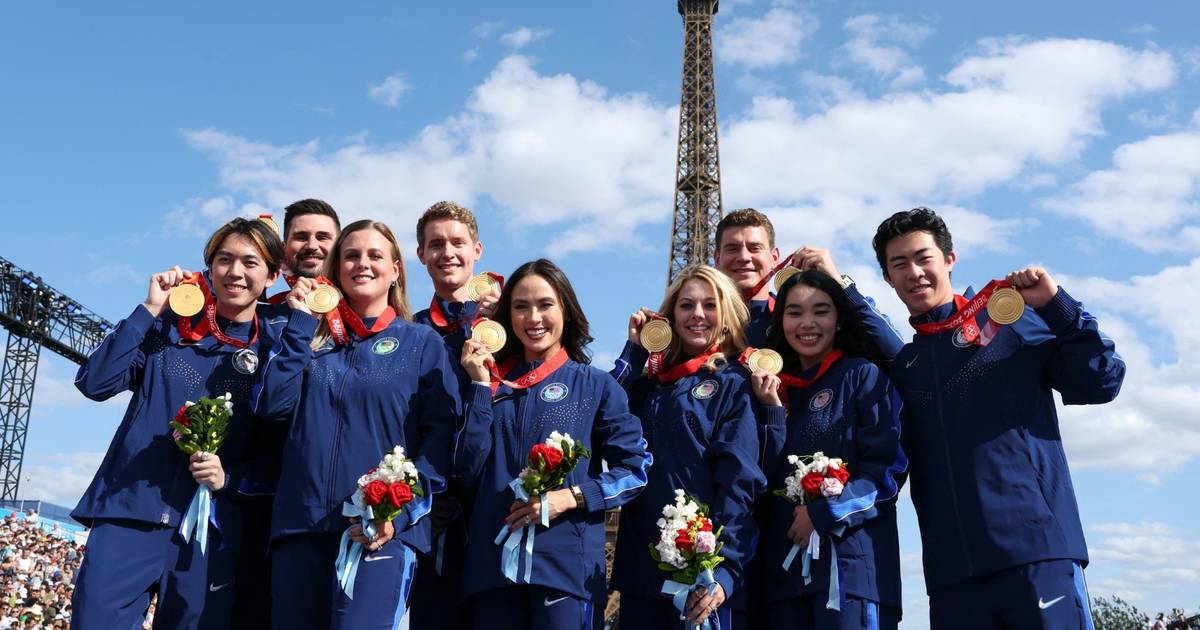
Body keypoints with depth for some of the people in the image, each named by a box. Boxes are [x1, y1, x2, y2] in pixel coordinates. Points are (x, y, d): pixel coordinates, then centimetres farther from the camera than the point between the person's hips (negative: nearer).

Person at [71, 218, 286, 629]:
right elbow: (95, 383, -4)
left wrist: (229, 478, -13)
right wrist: (150, 308, -7)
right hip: (129, 513, 0)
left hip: (210, 529, 0)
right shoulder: (170, 324, 7)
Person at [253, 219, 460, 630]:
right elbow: (272, 405, 1)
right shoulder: (312, 338, 17)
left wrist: (399, 512, -15)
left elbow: (440, 438, -1)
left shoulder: (423, 343, 8)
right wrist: (299, 321, 3)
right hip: (299, 524, 4)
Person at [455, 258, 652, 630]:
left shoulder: (597, 386, 3)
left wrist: (569, 497, -14)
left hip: (567, 562, -2)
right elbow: (469, 470, 1)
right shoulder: (494, 382, 11)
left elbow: (635, 468, -2)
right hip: (493, 562, 3)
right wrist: (482, 384, -2)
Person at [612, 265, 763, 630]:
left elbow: (739, 480, -11)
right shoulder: (649, 384, 15)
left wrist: (724, 566, -21)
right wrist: (633, 349, 2)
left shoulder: (736, 382, -1)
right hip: (641, 565, 5)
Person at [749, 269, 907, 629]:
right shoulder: (776, 389, 17)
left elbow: (888, 470, -6)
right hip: (785, 566, 4)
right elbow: (768, 481, 9)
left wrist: (823, 513, -15)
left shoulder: (864, 376, 3)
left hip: (852, 560, -4)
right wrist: (772, 408, 0)